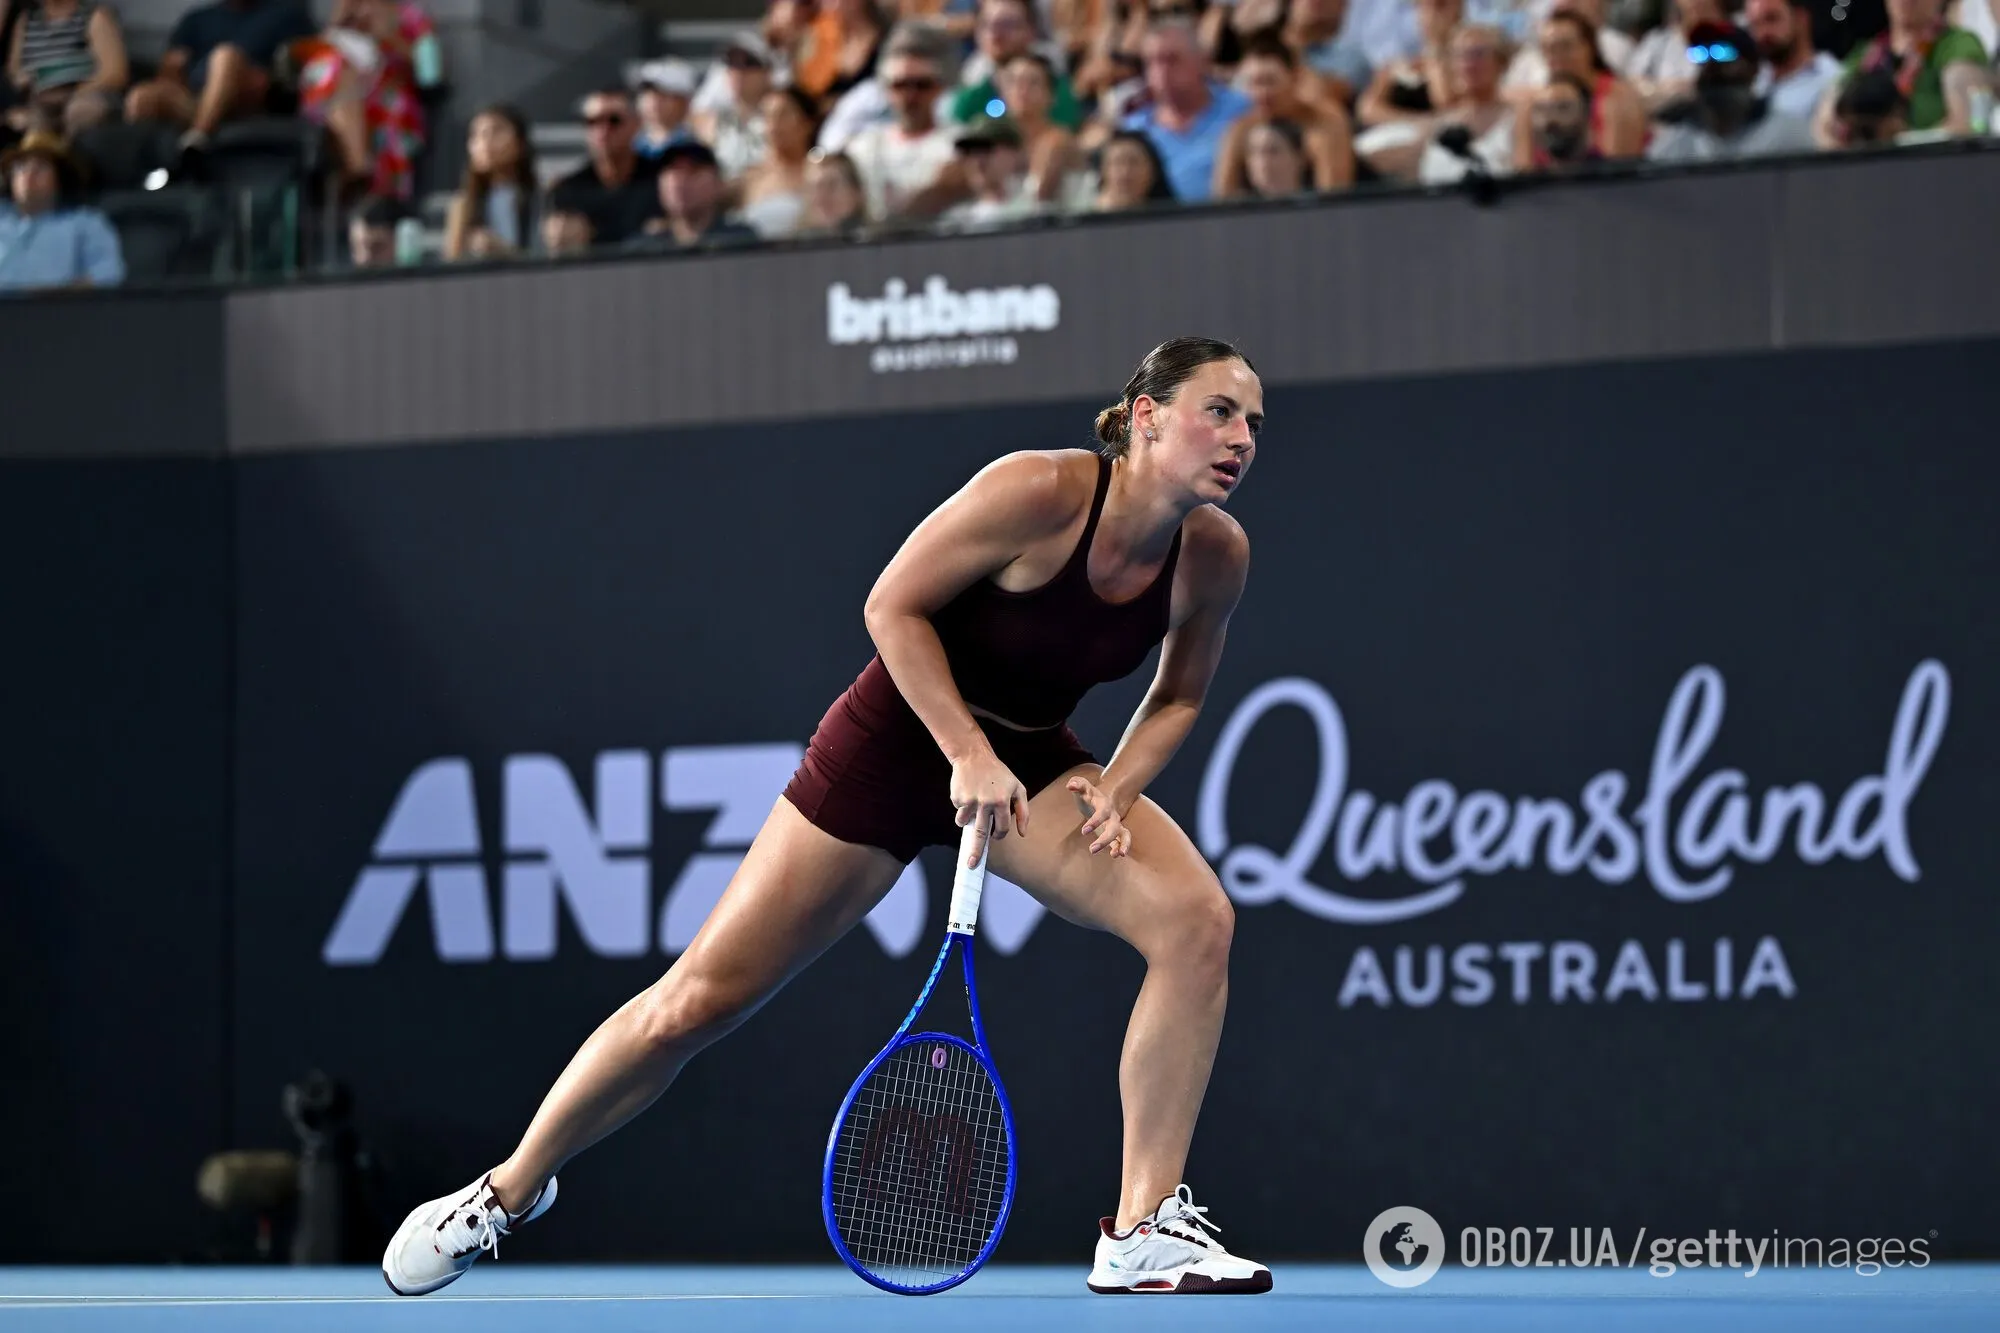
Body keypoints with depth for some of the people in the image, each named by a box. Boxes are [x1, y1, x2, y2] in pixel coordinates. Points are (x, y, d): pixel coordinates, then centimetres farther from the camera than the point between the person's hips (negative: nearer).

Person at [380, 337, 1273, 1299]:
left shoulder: (1215, 554, -11)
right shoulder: (1038, 493, -26)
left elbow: (1179, 697, 6)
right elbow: (892, 607, -18)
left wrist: (1118, 785, -13)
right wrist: (969, 754, -24)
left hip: (1030, 764, 4)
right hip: (894, 742, -4)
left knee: (1195, 918, -23)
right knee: (694, 1002, -2)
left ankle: (1144, 1233, -17)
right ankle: (509, 1190, 22)